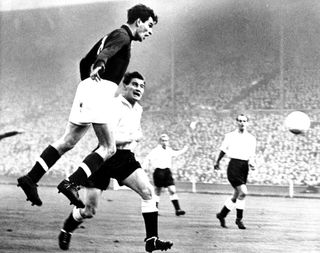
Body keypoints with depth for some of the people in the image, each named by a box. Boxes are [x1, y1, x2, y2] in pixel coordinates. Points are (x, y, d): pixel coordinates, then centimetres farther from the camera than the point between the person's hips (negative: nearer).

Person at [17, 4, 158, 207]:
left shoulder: (114, 36, 26)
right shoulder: (122, 36, -4)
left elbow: (85, 62, 31)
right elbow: (106, 52, -26)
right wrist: (99, 67, -45)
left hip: (87, 87, 10)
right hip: (101, 89, -10)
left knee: (67, 142, 9)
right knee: (108, 149, -10)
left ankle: (31, 179, 7)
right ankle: (72, 184, -17)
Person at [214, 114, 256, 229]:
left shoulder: (251, 138, 10)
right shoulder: (230, 136, 3)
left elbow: (252, 155, 10)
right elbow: (223, 150, 14)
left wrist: (251, 163, -9)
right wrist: (217, 162, 21)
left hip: (244, 167, 4)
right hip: (233, 166, -4)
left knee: (236, 195, 7)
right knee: (243, 191, -18)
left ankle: (222, 215, 25)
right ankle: (239, 218, -5)